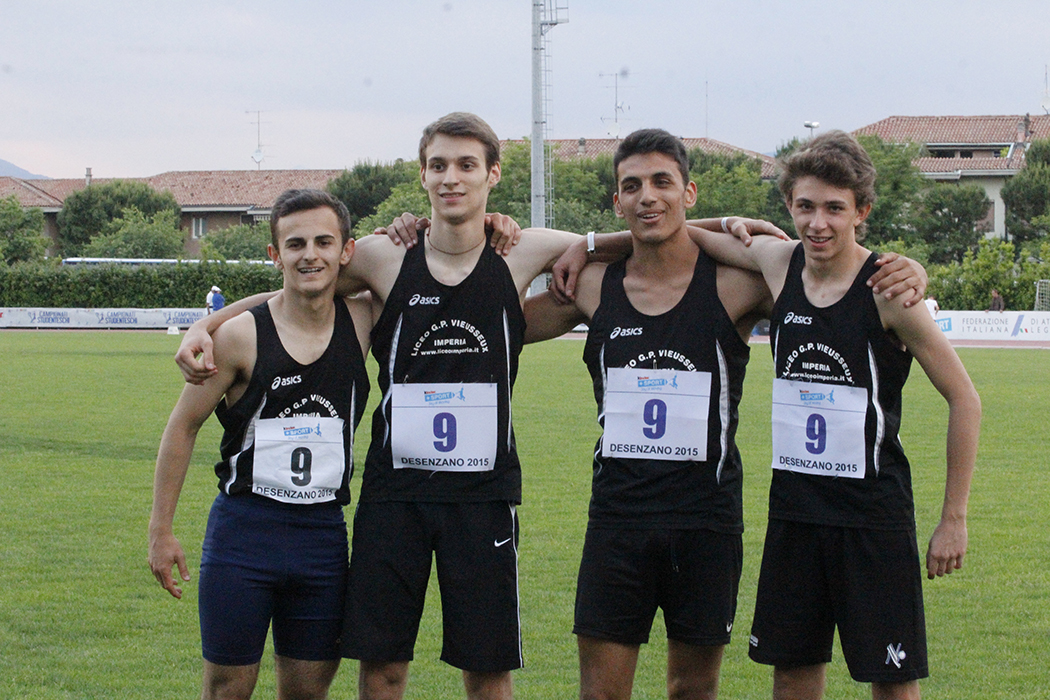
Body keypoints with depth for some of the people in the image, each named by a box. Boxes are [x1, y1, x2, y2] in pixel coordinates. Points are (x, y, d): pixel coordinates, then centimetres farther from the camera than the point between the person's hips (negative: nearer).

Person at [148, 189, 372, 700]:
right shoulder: (241, 337, -9)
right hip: (244, 529, -3)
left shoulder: (363, 322, -1)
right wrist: (161, 530, 0)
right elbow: (183, 427, 0)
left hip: (324, 535, 3)